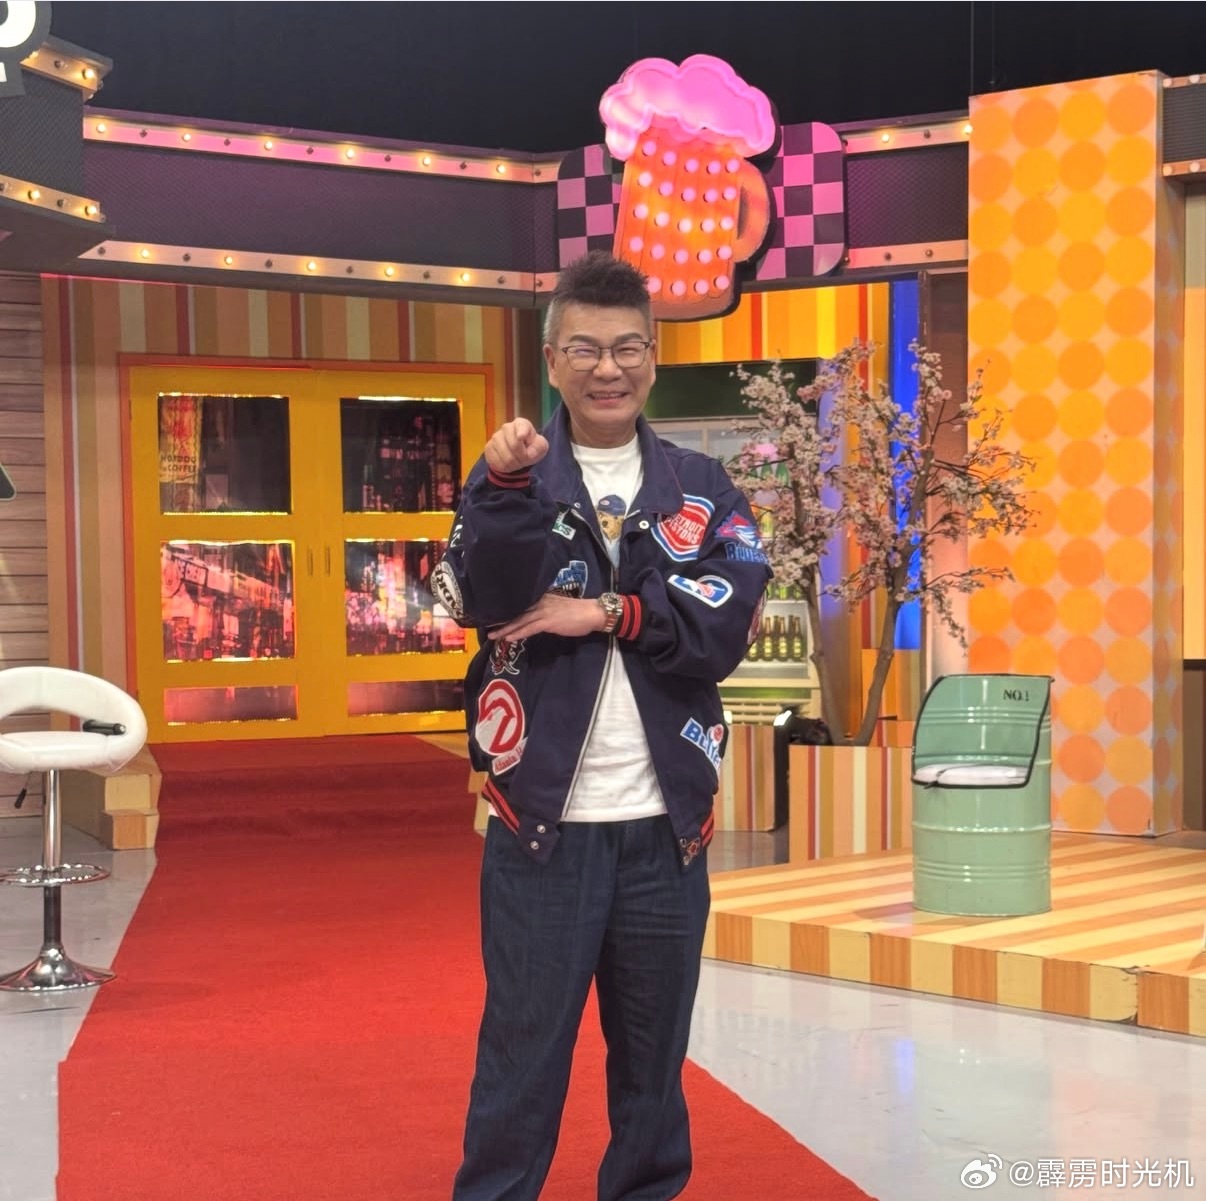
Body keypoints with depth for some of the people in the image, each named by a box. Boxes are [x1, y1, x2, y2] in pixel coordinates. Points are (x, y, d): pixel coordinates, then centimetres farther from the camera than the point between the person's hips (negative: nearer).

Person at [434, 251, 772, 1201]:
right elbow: (484, 603, -17)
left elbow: (725, 629, -6)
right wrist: (504, 490, -30)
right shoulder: (514, 478, 1)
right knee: (523, 1052, 5)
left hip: (667, 826, 2)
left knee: (654, 1053, 14)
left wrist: (606, 613, -13)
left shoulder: (703, 491, 7)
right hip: (544, 822, -2)